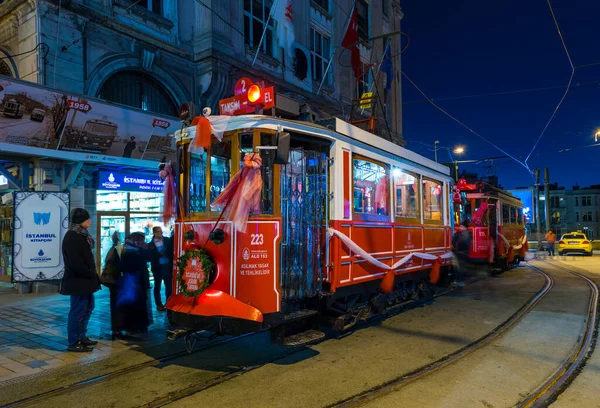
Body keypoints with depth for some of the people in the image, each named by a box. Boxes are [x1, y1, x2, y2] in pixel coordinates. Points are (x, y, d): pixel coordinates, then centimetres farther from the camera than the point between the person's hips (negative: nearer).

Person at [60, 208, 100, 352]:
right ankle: (74, 343, 8)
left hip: (85, 279, 10)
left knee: (88, 308, 17)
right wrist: (89, 273, -16)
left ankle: (81, 337, 28)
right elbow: (75, 262, -23)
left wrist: (91, 274, 9)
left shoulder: (81, 235, 14)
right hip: (77, 280, -10)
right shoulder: (71, 237, -16)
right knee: (78, 311, -2)